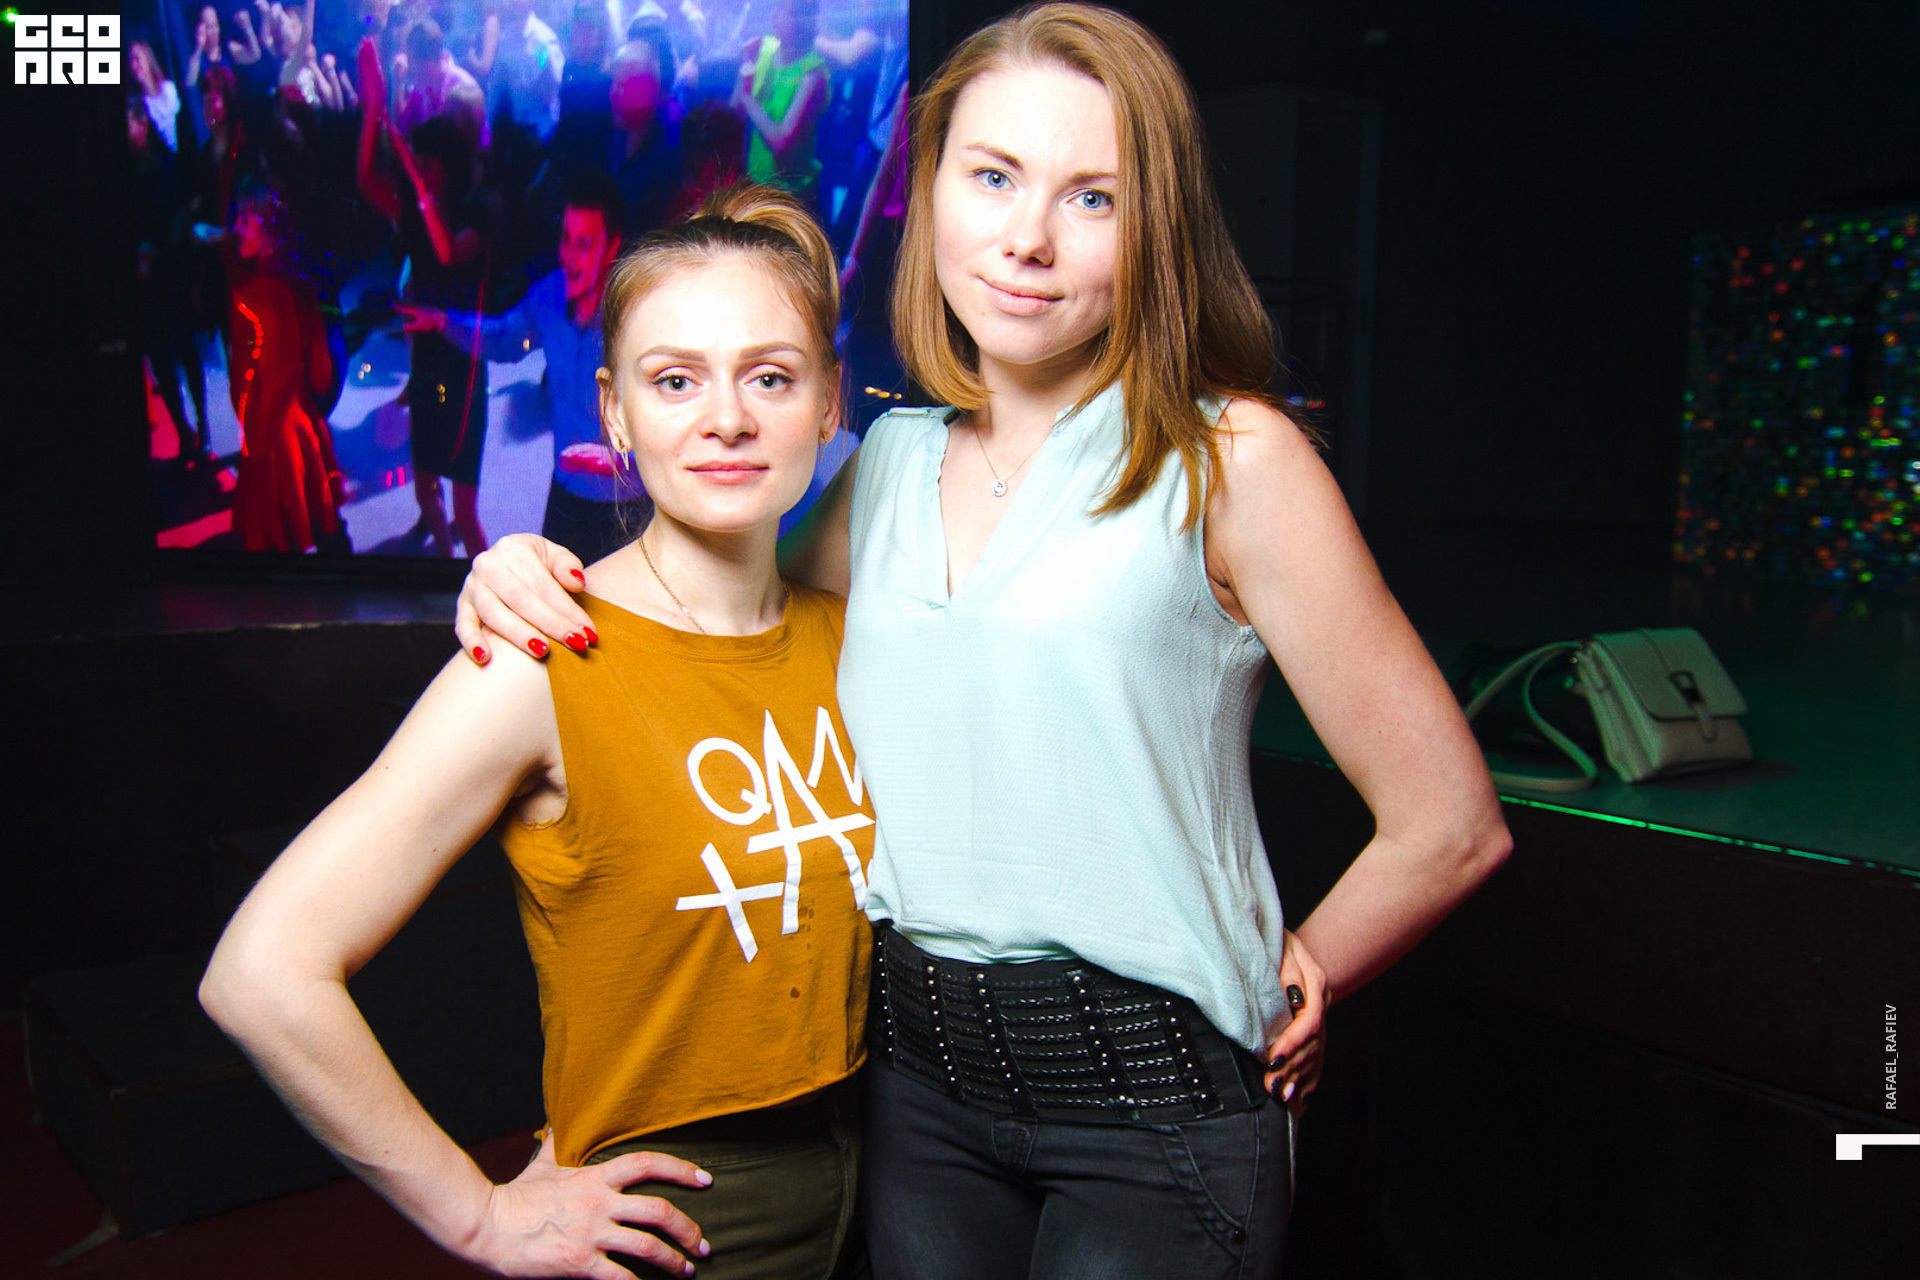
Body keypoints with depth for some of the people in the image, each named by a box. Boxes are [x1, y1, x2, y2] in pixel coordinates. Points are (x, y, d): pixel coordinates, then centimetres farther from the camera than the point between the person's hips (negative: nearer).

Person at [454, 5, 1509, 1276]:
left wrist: (1286, 991, 2)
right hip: (917, 1076, 5)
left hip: (1153, 1094, -4)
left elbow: (1450, 825, -9)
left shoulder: (1230, 459, -12)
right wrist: (536, 586, 1)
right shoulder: (889, 462, 4)